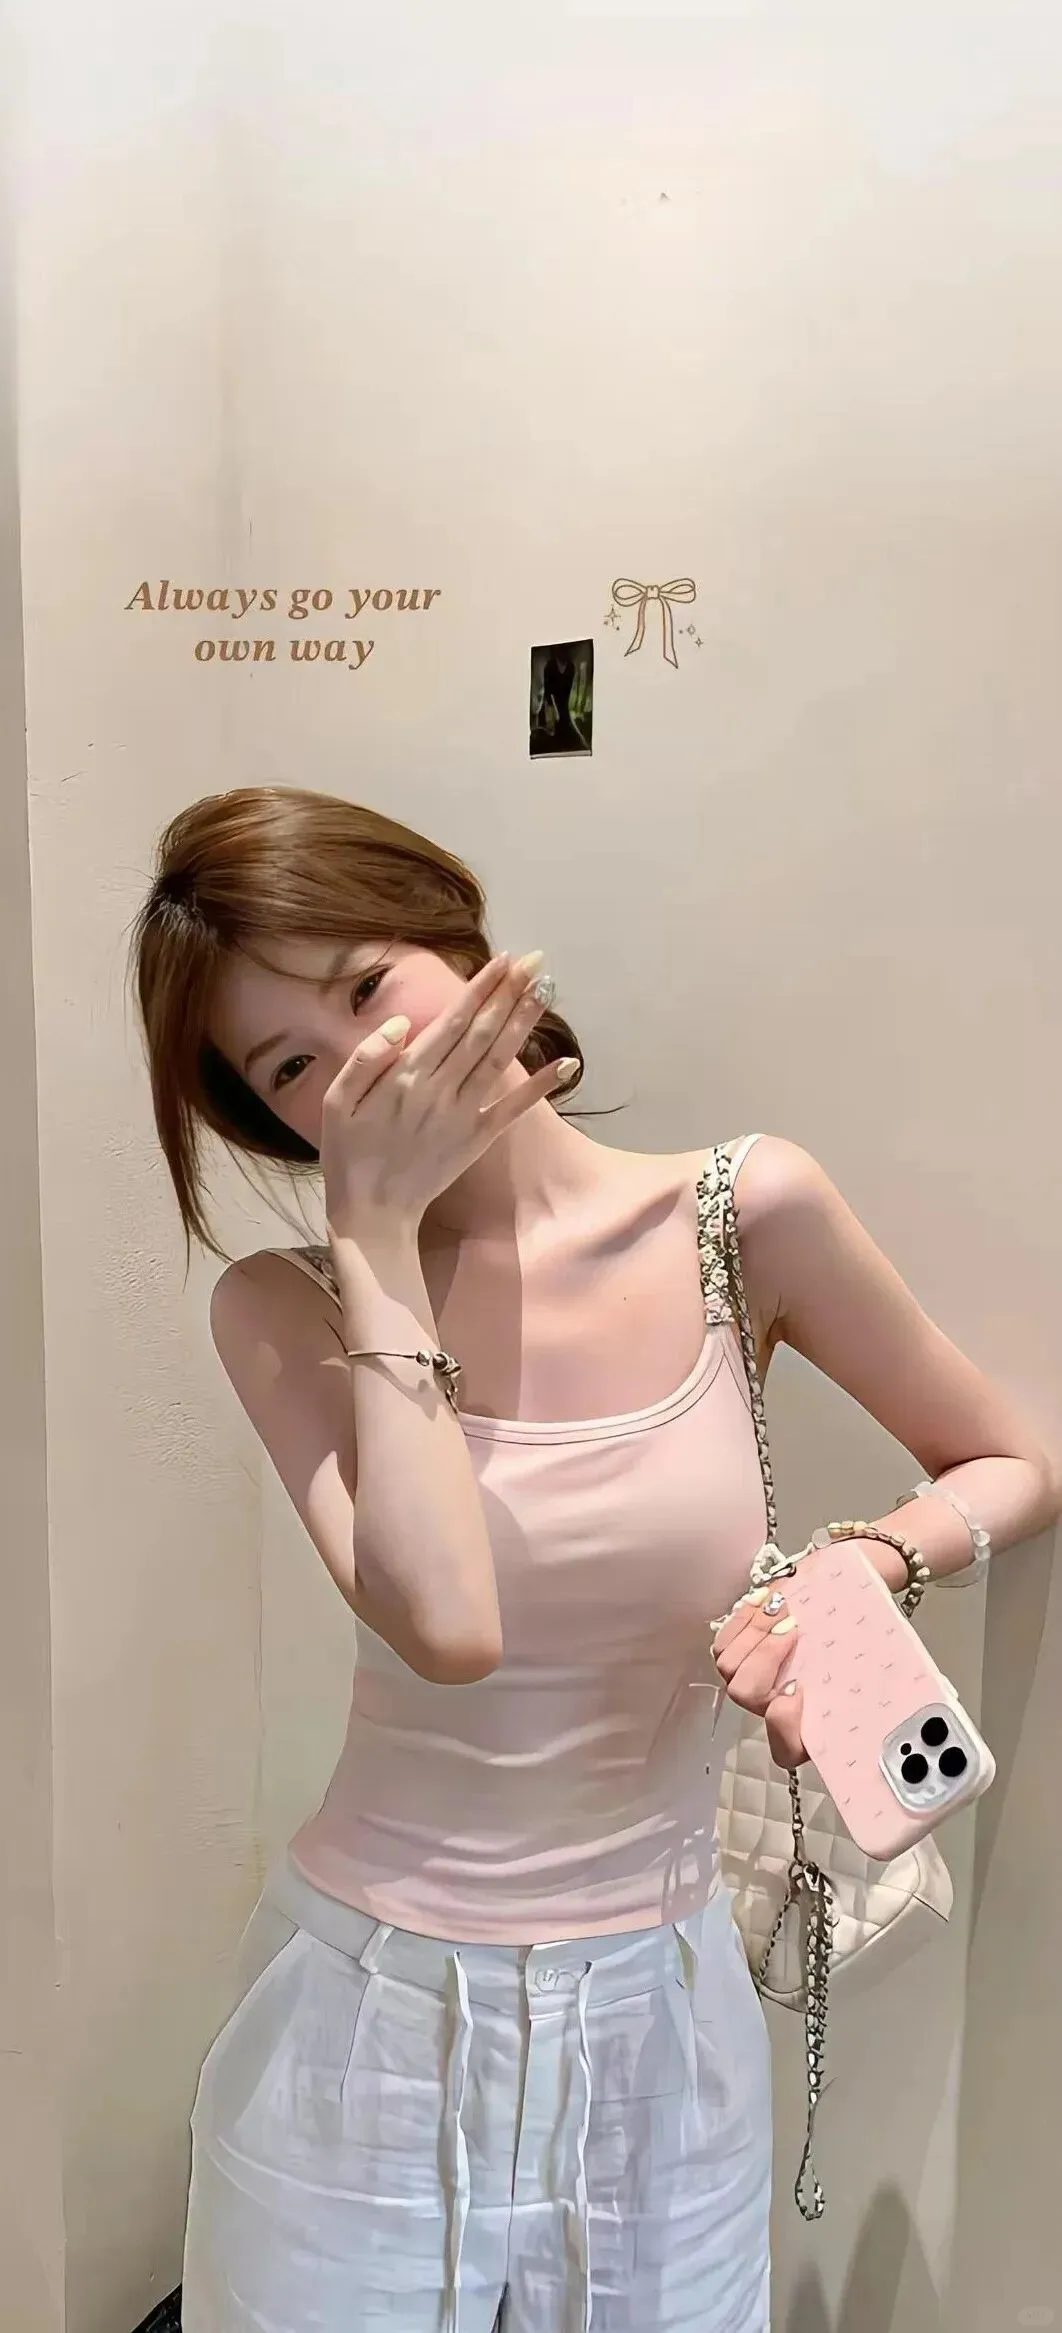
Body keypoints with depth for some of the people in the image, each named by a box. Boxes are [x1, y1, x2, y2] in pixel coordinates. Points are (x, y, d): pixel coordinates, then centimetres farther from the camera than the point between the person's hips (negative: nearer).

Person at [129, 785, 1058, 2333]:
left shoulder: (750, 1215, -10)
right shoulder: (284, 1308, -10)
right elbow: (445, 1623, -27)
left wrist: (860, 1566, -16)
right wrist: (378, 1236, -22)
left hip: (661, 2026, 1)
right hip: (372, 2021, 0)